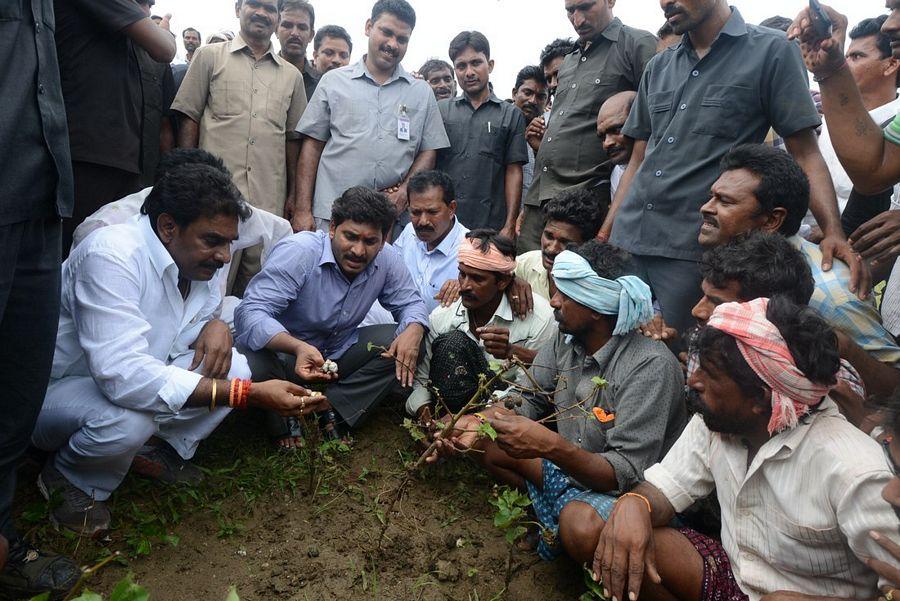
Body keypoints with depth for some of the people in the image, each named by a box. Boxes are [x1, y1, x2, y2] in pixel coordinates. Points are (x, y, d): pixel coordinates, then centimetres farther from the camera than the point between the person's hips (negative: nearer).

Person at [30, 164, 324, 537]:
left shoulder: (196, 261, -7)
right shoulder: (111, 256, -32)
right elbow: (124, 377, -41)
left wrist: (215, 326, -18)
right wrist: (252, 395, -44)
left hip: (122, 379, 7)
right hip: (55, 390, -7)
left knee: (233, 367, -10)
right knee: (130, 418, -37)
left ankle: (161, 452, 7)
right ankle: (69, 479, -3)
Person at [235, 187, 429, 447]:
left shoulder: (387, 259, -12)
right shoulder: (297, 252, -27)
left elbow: (410, 303, 1)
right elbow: (250, 313, -34)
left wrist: (413, 330, -25)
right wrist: (298, 347, -53)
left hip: (339, 353, 5)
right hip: (286, 353, -4)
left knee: (399, 342, -16)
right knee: (255, 363, -37)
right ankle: (286, 422, -3)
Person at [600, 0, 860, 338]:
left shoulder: (772, 51, 1)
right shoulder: (658, 68, 16)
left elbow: (805, 154, -2)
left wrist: (833, 231, -16)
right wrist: (604, 235, 11)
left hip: (693, 250, -5)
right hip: (626, 240, 5)